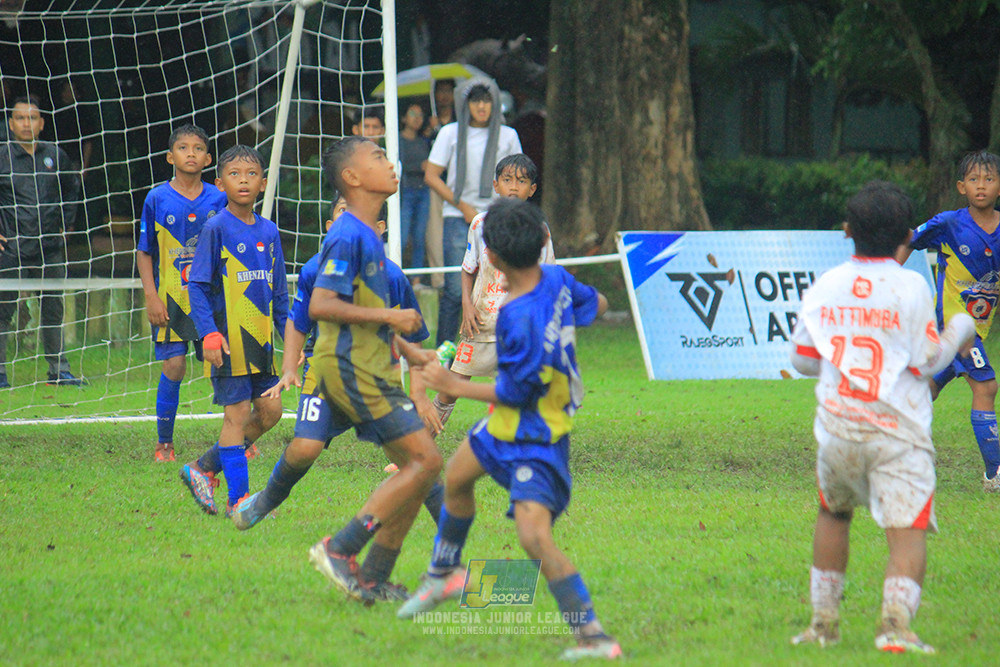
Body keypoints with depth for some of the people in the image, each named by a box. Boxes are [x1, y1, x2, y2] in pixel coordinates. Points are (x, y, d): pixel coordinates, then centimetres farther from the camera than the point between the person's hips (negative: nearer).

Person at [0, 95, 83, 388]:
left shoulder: (55, 155, 7)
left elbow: (71, 190, 22)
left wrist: (66, 226, 15)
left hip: (50, 247, 3)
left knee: (53, 308, 8)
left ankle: (59, 370, 15)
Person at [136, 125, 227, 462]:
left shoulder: (218, 199, 3)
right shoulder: (158, 199, -1)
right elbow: (144, 252, 3)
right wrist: (151, 297, -6)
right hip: (171, 298, -2)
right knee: (174, 366, -6)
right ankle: (164, 444, 5)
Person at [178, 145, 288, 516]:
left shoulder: (268, 231, 10)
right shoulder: (217, 229, -8)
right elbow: (197, 285, -9)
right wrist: (209, 333, -18)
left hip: (260, 338, 7)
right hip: (228, 340, -7)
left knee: (270, 410, 6)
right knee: (237, 413, -5)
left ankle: (204, 469, 18)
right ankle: (238, 497, 1)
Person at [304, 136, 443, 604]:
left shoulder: (369, 236, 16)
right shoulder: (348, 236, -14)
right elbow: (320, 305, -23)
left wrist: (408, 350, 21)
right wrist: (390, 317, -20)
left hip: (373, 370, 10)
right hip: (351, 369, -10)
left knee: (416, 468, 7)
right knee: (425, 460, -14)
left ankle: (372, 579, 10)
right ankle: (339, 549, -12)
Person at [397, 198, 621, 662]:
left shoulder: (520, 319, -35)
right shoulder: (557, 280, -10)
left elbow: (518, 391, -26)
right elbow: (596, 305, 9)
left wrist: (457, 387, -14)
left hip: (534, 437, -11)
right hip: (506, 428, 11)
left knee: (534, 537, -21)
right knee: (455, 479, 28)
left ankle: (594, 637, -18)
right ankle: (443, 575, 53)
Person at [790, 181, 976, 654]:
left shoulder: (825, 287, 6)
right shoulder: (910, 287, -6)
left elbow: (802, 359, 13)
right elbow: (926, 361, -6)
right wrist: (959, 330, 11)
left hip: (837, 426, 4)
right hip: (898, 430, -4)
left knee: (833, 514, 25)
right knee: (909, 531, -7)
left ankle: (823, 622, 25)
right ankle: (896, 621, -29)